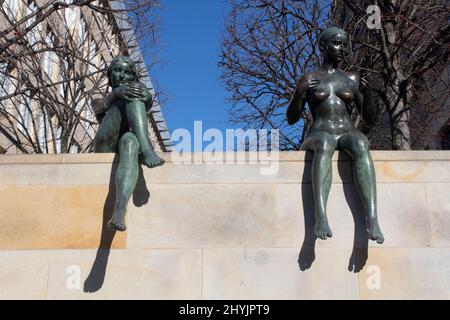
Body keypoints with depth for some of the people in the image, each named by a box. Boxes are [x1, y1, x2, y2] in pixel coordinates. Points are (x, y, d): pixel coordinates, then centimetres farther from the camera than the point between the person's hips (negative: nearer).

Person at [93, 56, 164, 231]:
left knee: (130, 140, -40)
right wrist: (116, 92, -27)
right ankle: (147, 150, -46)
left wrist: (146, 96, -27)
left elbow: (148, 102, 0)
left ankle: (119, 213, -57)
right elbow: (101, 107, -4)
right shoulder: (99, 101, 26)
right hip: (105, 146, 0)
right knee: (126, 97, -21)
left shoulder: (135, 89, 28)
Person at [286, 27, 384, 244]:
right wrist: (299, 93, -11)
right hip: (318, 137, -2)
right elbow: (291, 119, 7)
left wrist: (367, 93, -4)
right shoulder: (308, 80, 12)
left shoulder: (352, 80, 18)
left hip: (347, 135, 2)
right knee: (325, 144, -40)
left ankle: (372, 219, -47)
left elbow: (369, 118, 16)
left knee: (360, 145, -36)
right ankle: (321, 217, -54)